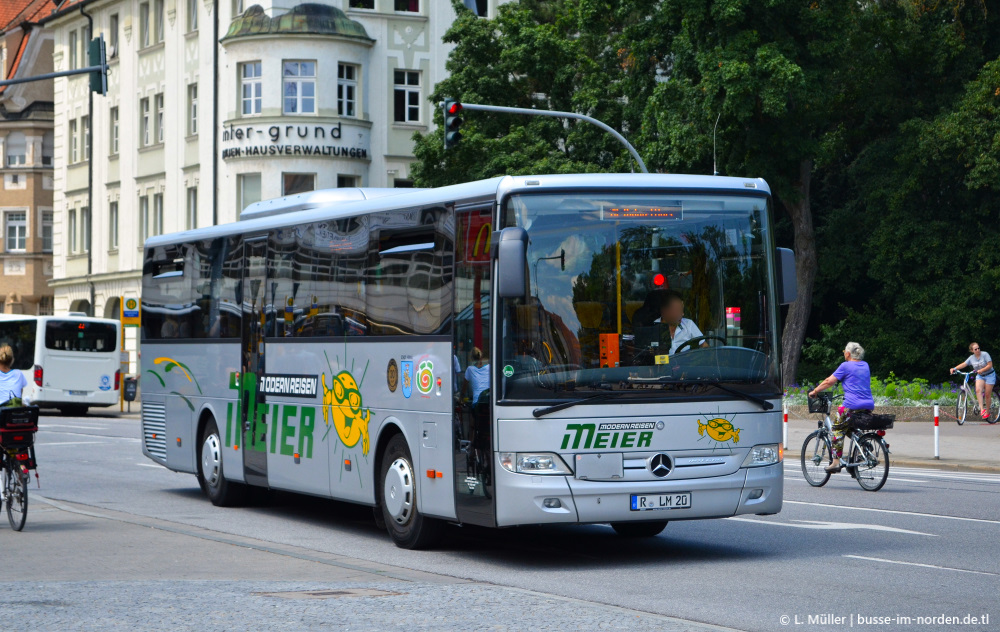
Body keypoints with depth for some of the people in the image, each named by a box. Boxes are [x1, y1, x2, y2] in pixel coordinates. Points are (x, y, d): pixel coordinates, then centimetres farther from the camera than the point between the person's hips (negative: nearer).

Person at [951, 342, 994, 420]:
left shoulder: (985, 354, -15)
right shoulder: (971, 358, -3)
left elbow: (990, 365, -18)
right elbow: (963, 364, -5)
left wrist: (981, 370, -30)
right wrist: (954, 368, -20)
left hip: (989, 375, -3)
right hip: (980, 376, 3)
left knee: (987, 394, -2)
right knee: (978, 390, -24)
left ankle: (987, 412, 12)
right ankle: (982, 408, -25)